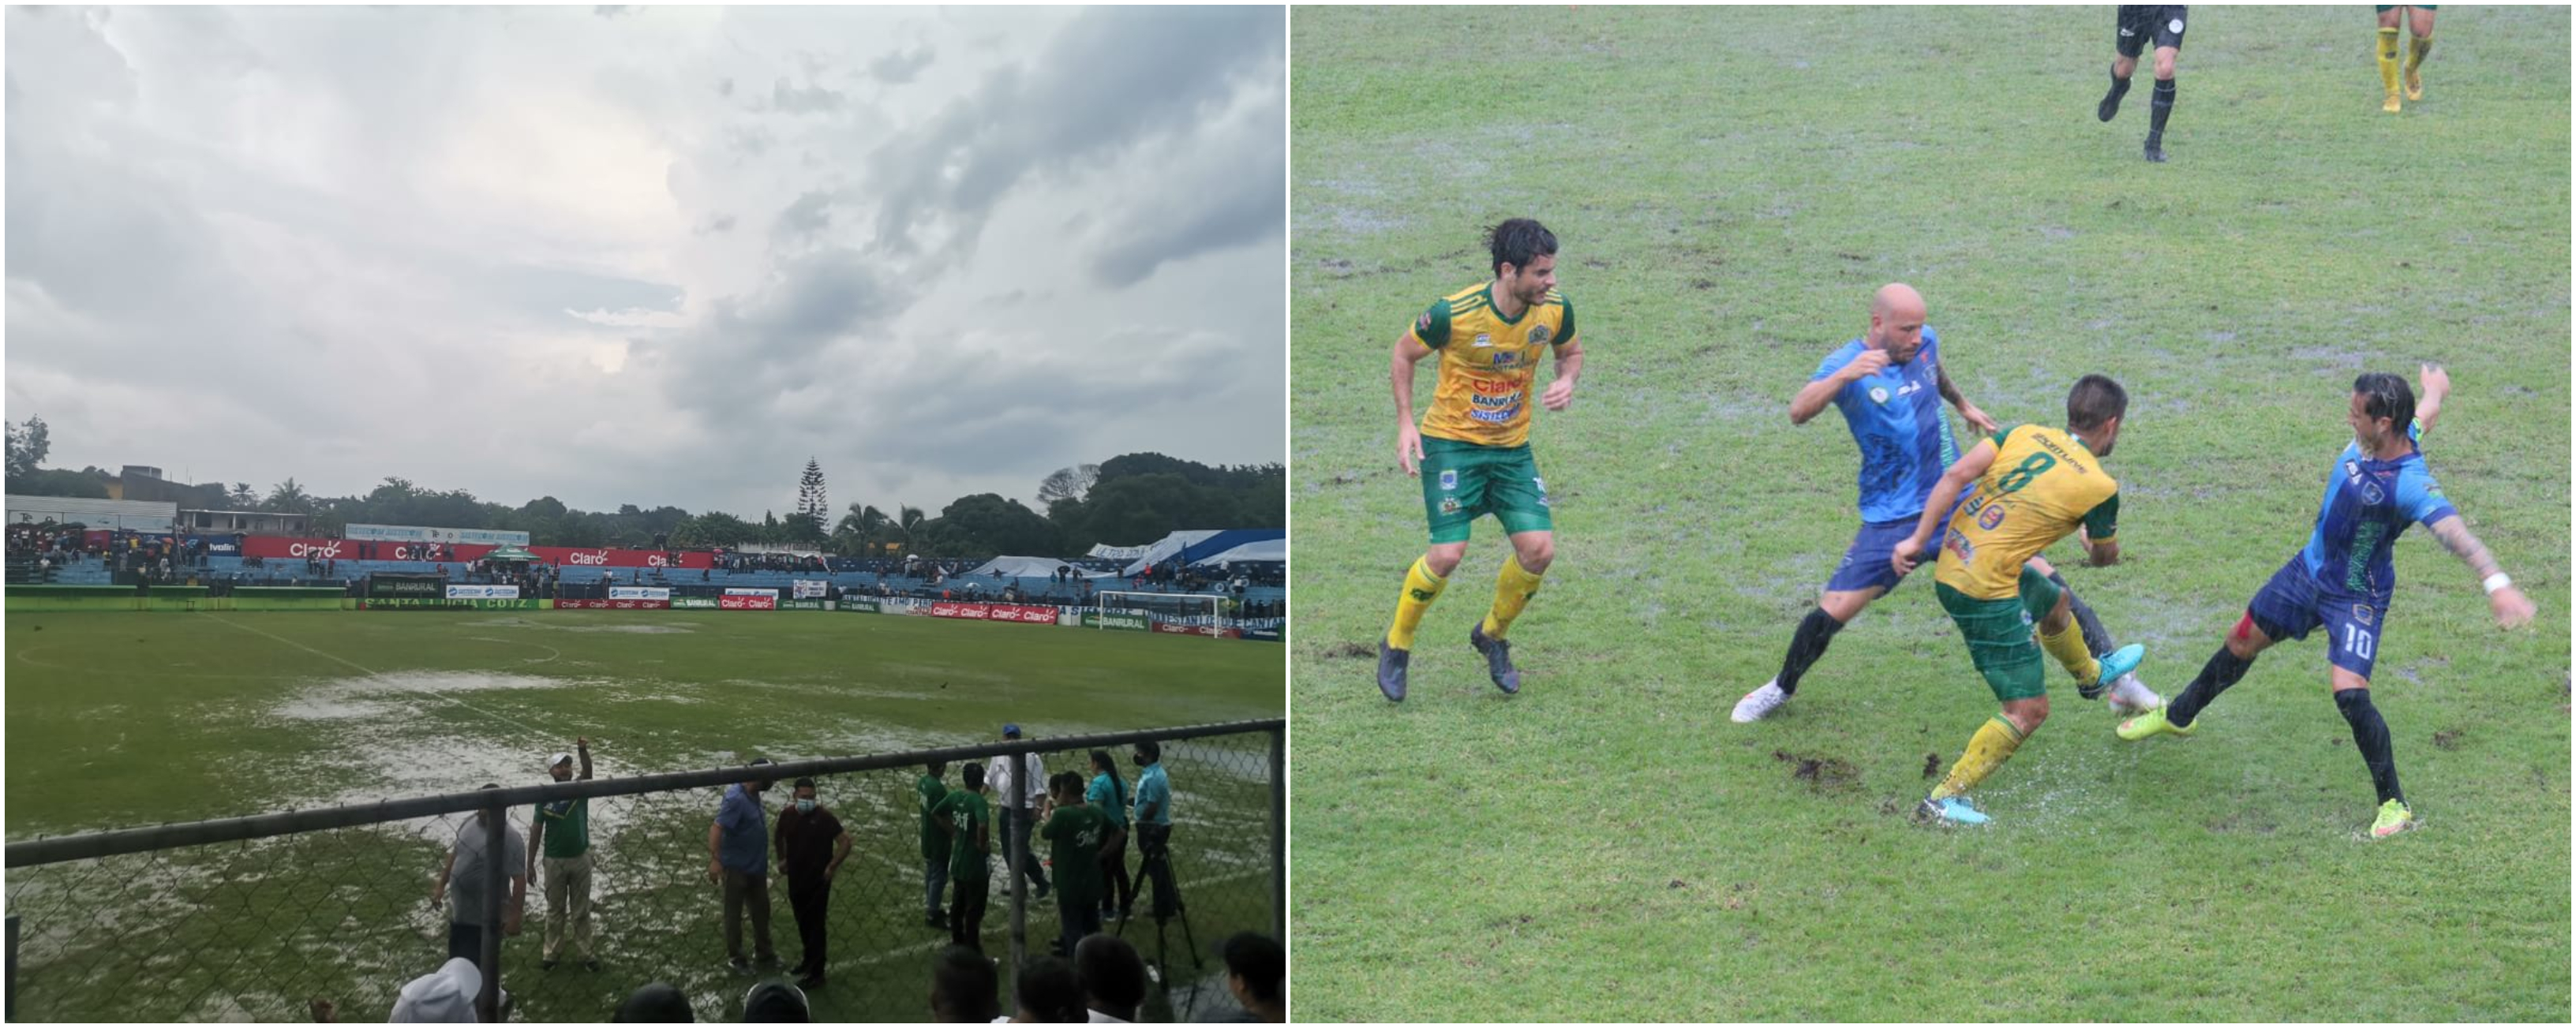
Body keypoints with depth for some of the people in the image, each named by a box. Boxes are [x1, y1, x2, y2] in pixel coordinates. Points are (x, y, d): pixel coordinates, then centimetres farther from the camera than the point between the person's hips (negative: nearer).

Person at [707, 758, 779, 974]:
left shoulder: (753, 795, 3)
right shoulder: (736, 799, -25)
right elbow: (716, 829, -33)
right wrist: (714, 860, -42)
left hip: (756, 866, 9)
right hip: (736, 867, -9)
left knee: (761, 909, 19)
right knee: (734, 913, 8)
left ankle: (765, 952, 35)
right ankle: (734, 957, 21)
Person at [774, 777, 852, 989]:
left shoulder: (824, 817, -19)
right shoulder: (786, 815, -3)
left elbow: (845, 841, -16)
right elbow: (780, 837, 19)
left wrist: (832, 866, -17)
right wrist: (781, 859, 12)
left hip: (818, 880, -6)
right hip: (796, 878, 6)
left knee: (815, 925, -2)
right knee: (802, 922, 21)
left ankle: (816, 974, 4)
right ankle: (810, 959, 40)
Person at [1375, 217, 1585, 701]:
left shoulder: (1555, 309, -8)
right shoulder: (1452, 313, -21)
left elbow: (1571, 351, 14)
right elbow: (1404, 354, -3)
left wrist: (1566, 381, -9)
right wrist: (1405, 422, -9)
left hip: (1512, 447, 4)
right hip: (1451, 442, -4)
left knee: (1539, 549, -8)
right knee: (1447, 555, -15)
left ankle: (1491, 635, 21)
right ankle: (1396, 646, 11)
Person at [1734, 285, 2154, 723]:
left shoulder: (1925, 342, 0)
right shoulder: (1846, 364, -15)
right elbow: (1798, 413, -34)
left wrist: (1963, 404, 41)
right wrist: (1843, 376, -49)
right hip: (1892, 520, -4)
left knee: (2045, 580, -1)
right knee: (1833, 612, -8)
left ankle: (2117, 678, 16)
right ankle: (1781, 688, 19)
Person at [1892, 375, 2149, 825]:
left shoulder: (2023, 433, 2)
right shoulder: (2100, 487, -8)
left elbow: (1956, 474, -9)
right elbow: (2105, 557, 9)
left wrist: (1918, 539, -5)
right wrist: (2094, 537, 33)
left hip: (1952, 563, 8)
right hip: (1985, 593, -8)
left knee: (2054, 602, 35)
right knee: (2029, 709, 0)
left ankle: (2091, 672, 65)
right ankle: (1943, 799, 1)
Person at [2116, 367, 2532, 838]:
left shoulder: (2410, 483, -33)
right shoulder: (2372, 438, -13)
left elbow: (2455, 532, -48)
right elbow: (2427, 410, 10)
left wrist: (2496, 583, -63)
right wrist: (2434, 383, 32)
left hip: (2357, 598, -8)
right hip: (2309, 568, 8)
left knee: (2350, 693, -19)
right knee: (2240, 643, 19)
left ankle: (2394, 804, 2)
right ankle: (2179, 715, 43)